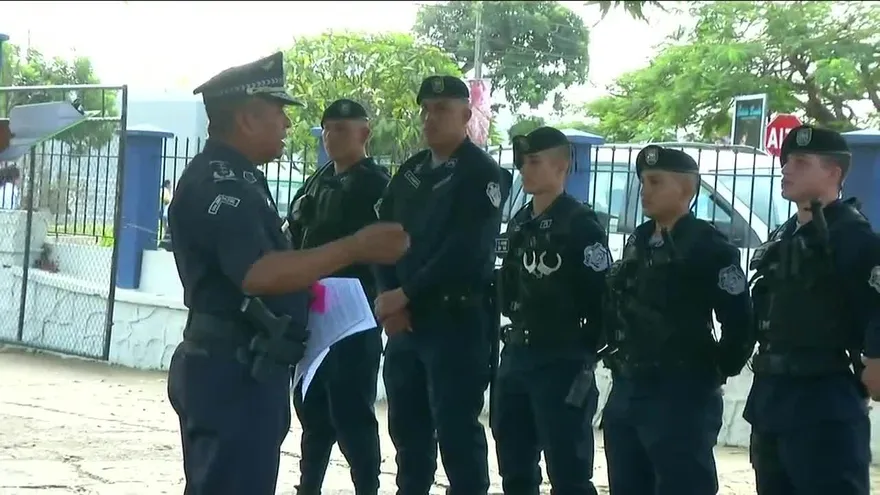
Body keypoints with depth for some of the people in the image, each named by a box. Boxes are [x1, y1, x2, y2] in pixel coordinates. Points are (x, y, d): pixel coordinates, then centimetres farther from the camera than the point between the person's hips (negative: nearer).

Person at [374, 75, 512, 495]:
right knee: (406, 423, 13)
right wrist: (388, 296, -8)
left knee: (455, 427, -6)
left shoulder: (482, 174, -7)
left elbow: (465, 252, -17)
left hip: (456, 319, -7)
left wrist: (406, 294, -15)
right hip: (404, 318, 7)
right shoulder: (411, 171, 14)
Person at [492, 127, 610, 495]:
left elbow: (603, 297, -14)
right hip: (516, 356, 8)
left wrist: (585, 354, -11)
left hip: (562, 361, -8)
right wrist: (515, 327, 10)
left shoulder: (581, 224, -9)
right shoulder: (519, 223, 14)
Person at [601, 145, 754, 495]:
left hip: (681, 397, -8)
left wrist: (716, 372, -7)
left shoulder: (709, 247, -9)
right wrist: (618, 356, 11)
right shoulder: (637, 242, 14)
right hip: (626, 392, 8)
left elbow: (740, 322, -14)